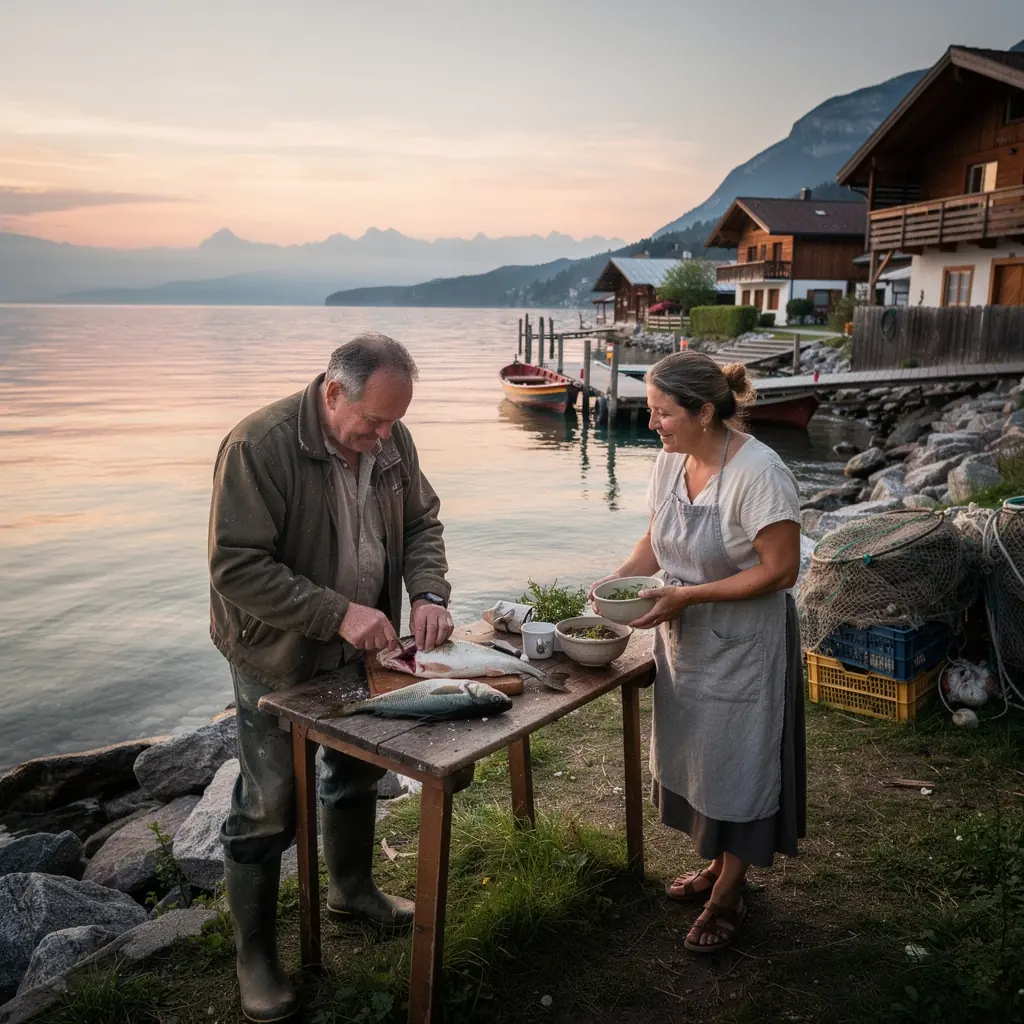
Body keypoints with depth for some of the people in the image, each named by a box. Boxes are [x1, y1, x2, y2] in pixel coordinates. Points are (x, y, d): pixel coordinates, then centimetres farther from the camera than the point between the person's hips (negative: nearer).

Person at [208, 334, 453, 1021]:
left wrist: (429, 593, -14)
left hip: (361, 649, 6)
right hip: (278, 657, -6)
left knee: (359, 776, 22)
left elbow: (422, 521, 4)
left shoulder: (391, 439, -7)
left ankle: (353, 891, 48)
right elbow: (237, 567, -28)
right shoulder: (259, 445, -26)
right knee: (268, 810, 5)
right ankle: (256, 956, 27)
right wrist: (337, 614, -32)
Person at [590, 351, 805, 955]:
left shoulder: (759, 473, -25)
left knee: (737, 765, 8)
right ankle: (718, 866, 42)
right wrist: (621, 577, -8)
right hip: (684, 640, 8)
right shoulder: (671, 460, -3)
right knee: (695, 756, 20)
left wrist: (687, 595, -26)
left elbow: (779, 570, -23)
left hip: (742, 649, -7)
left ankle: (728, 896, 28)